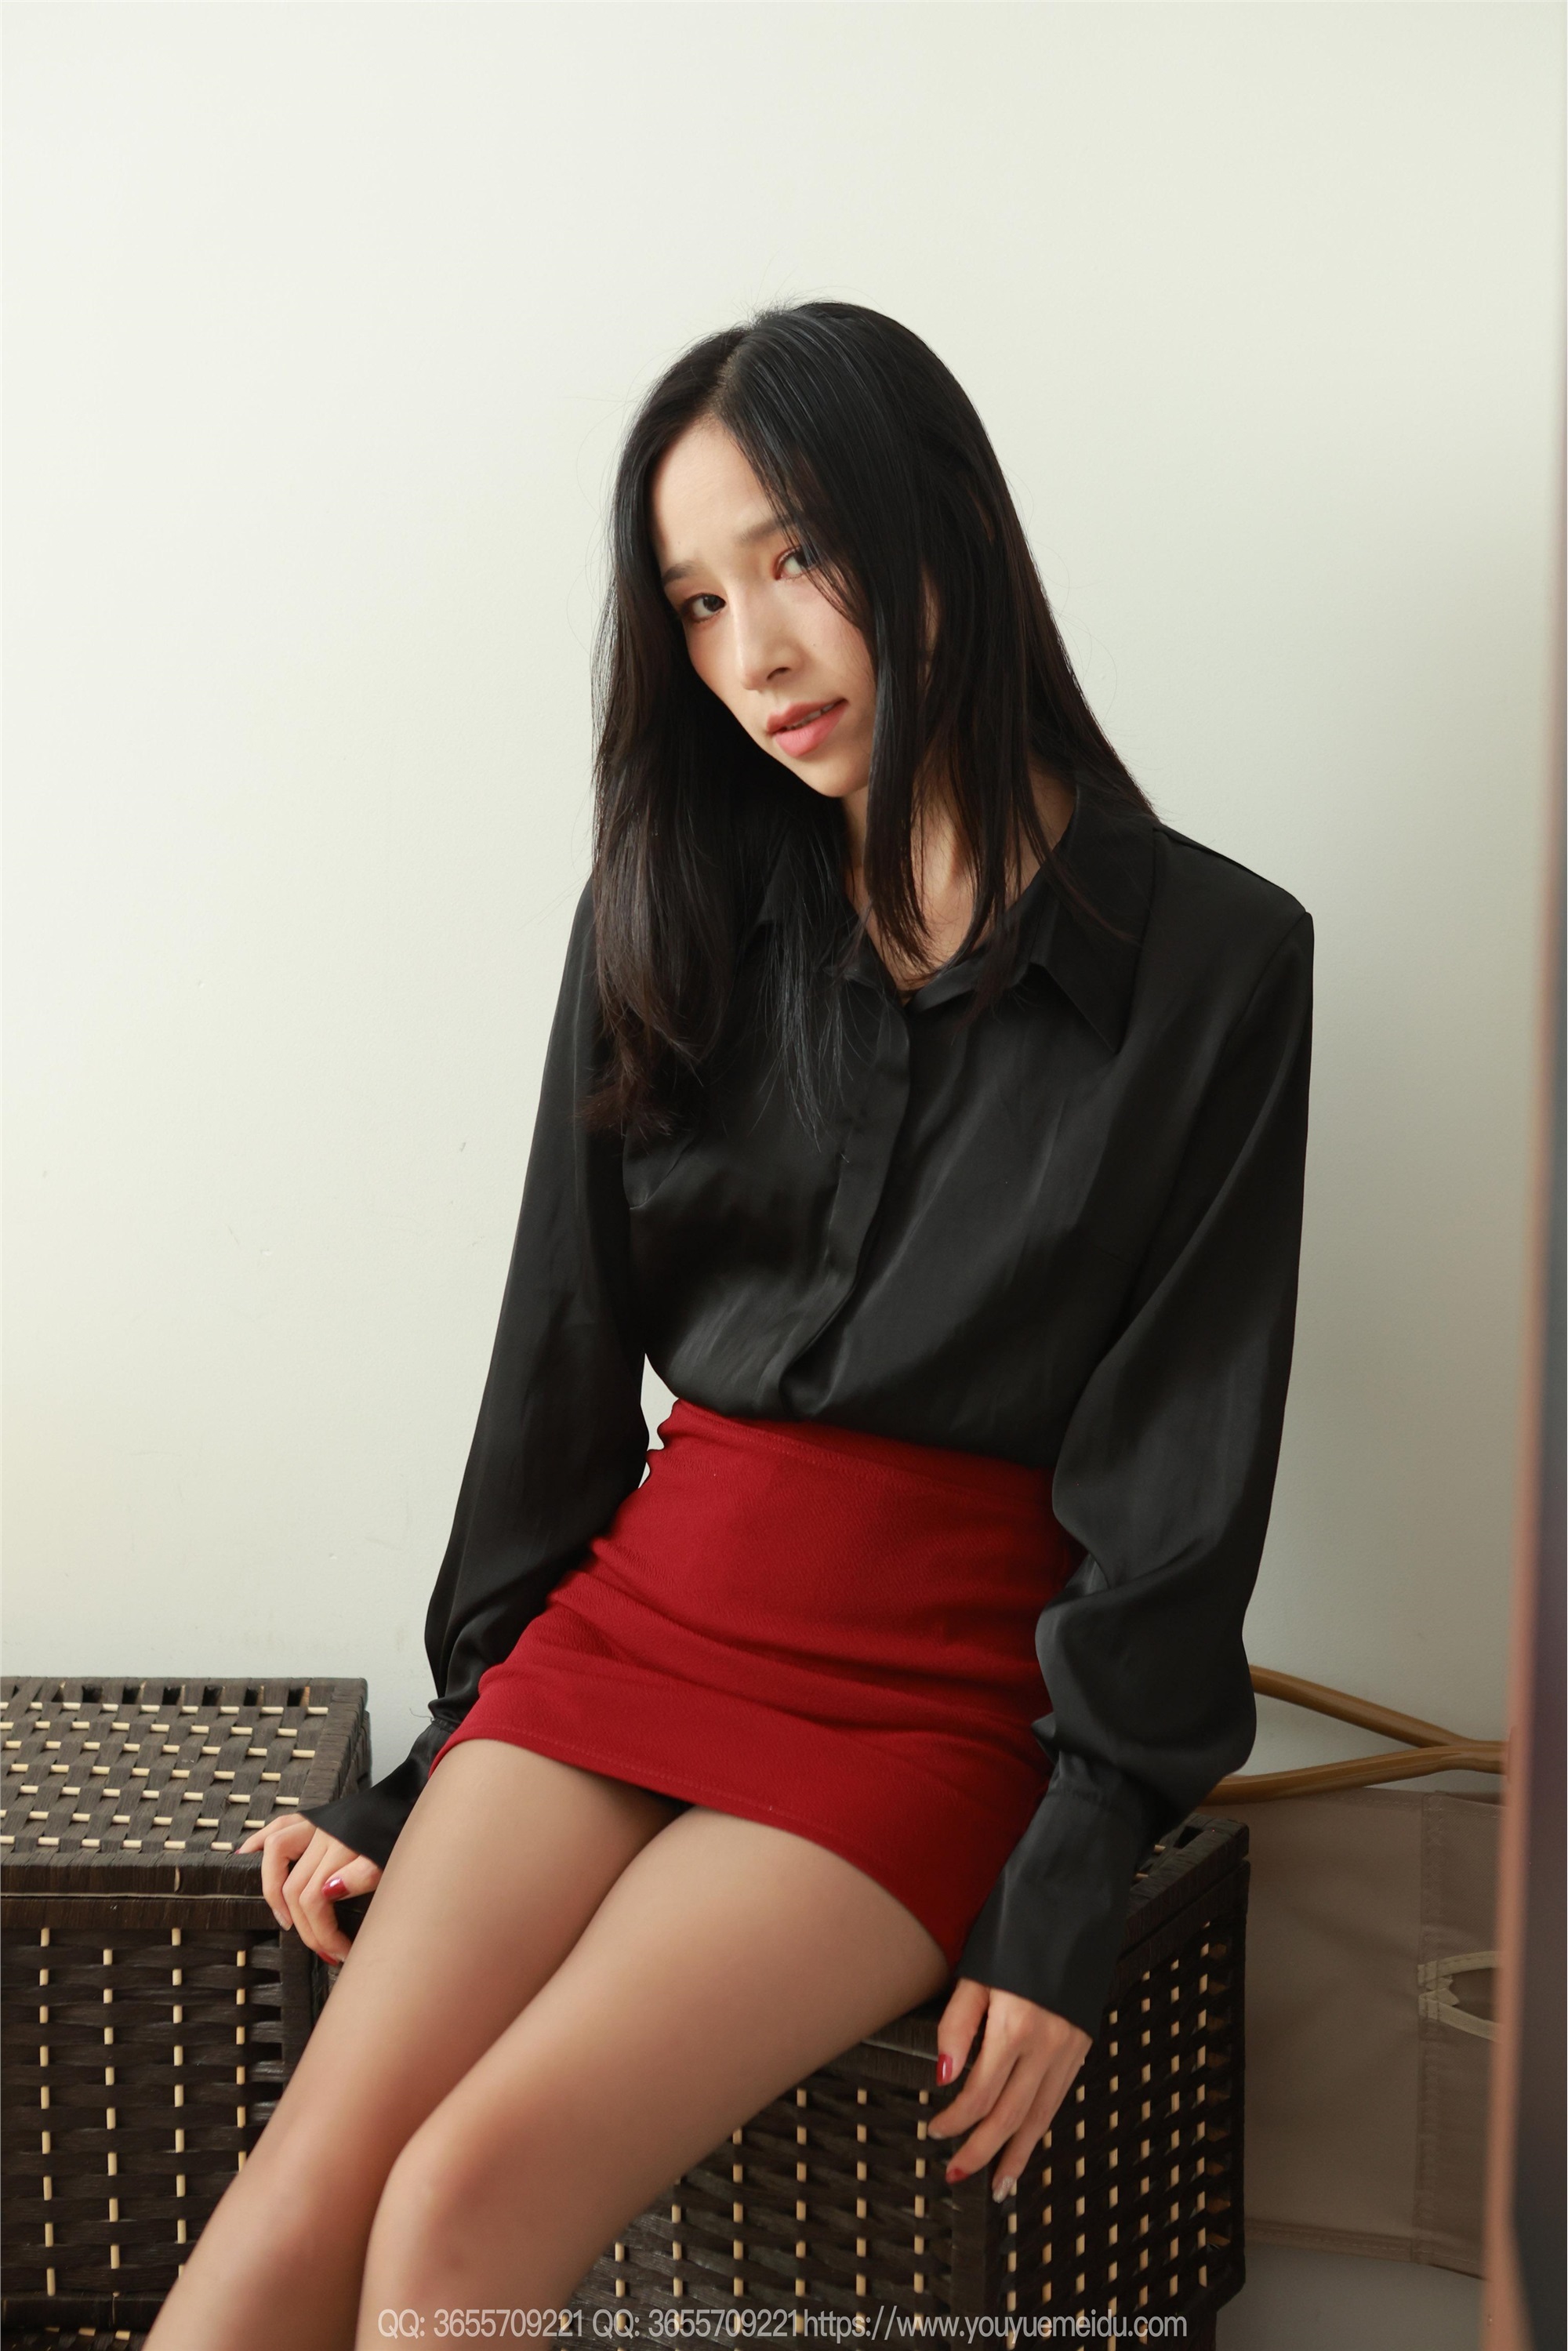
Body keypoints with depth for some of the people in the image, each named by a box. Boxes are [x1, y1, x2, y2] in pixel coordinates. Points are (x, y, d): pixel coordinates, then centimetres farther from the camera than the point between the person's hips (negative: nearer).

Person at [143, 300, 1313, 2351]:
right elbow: (561, 1360, 11)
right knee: (313, 2182, -17)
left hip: (934, 1686, -3)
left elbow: (1180, 1482, -4)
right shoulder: (668, 915, 8)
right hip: (640, 1604, 3)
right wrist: (433, 1769, 11)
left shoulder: (1215, 962, -3)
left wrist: (1068, 1908, -7)